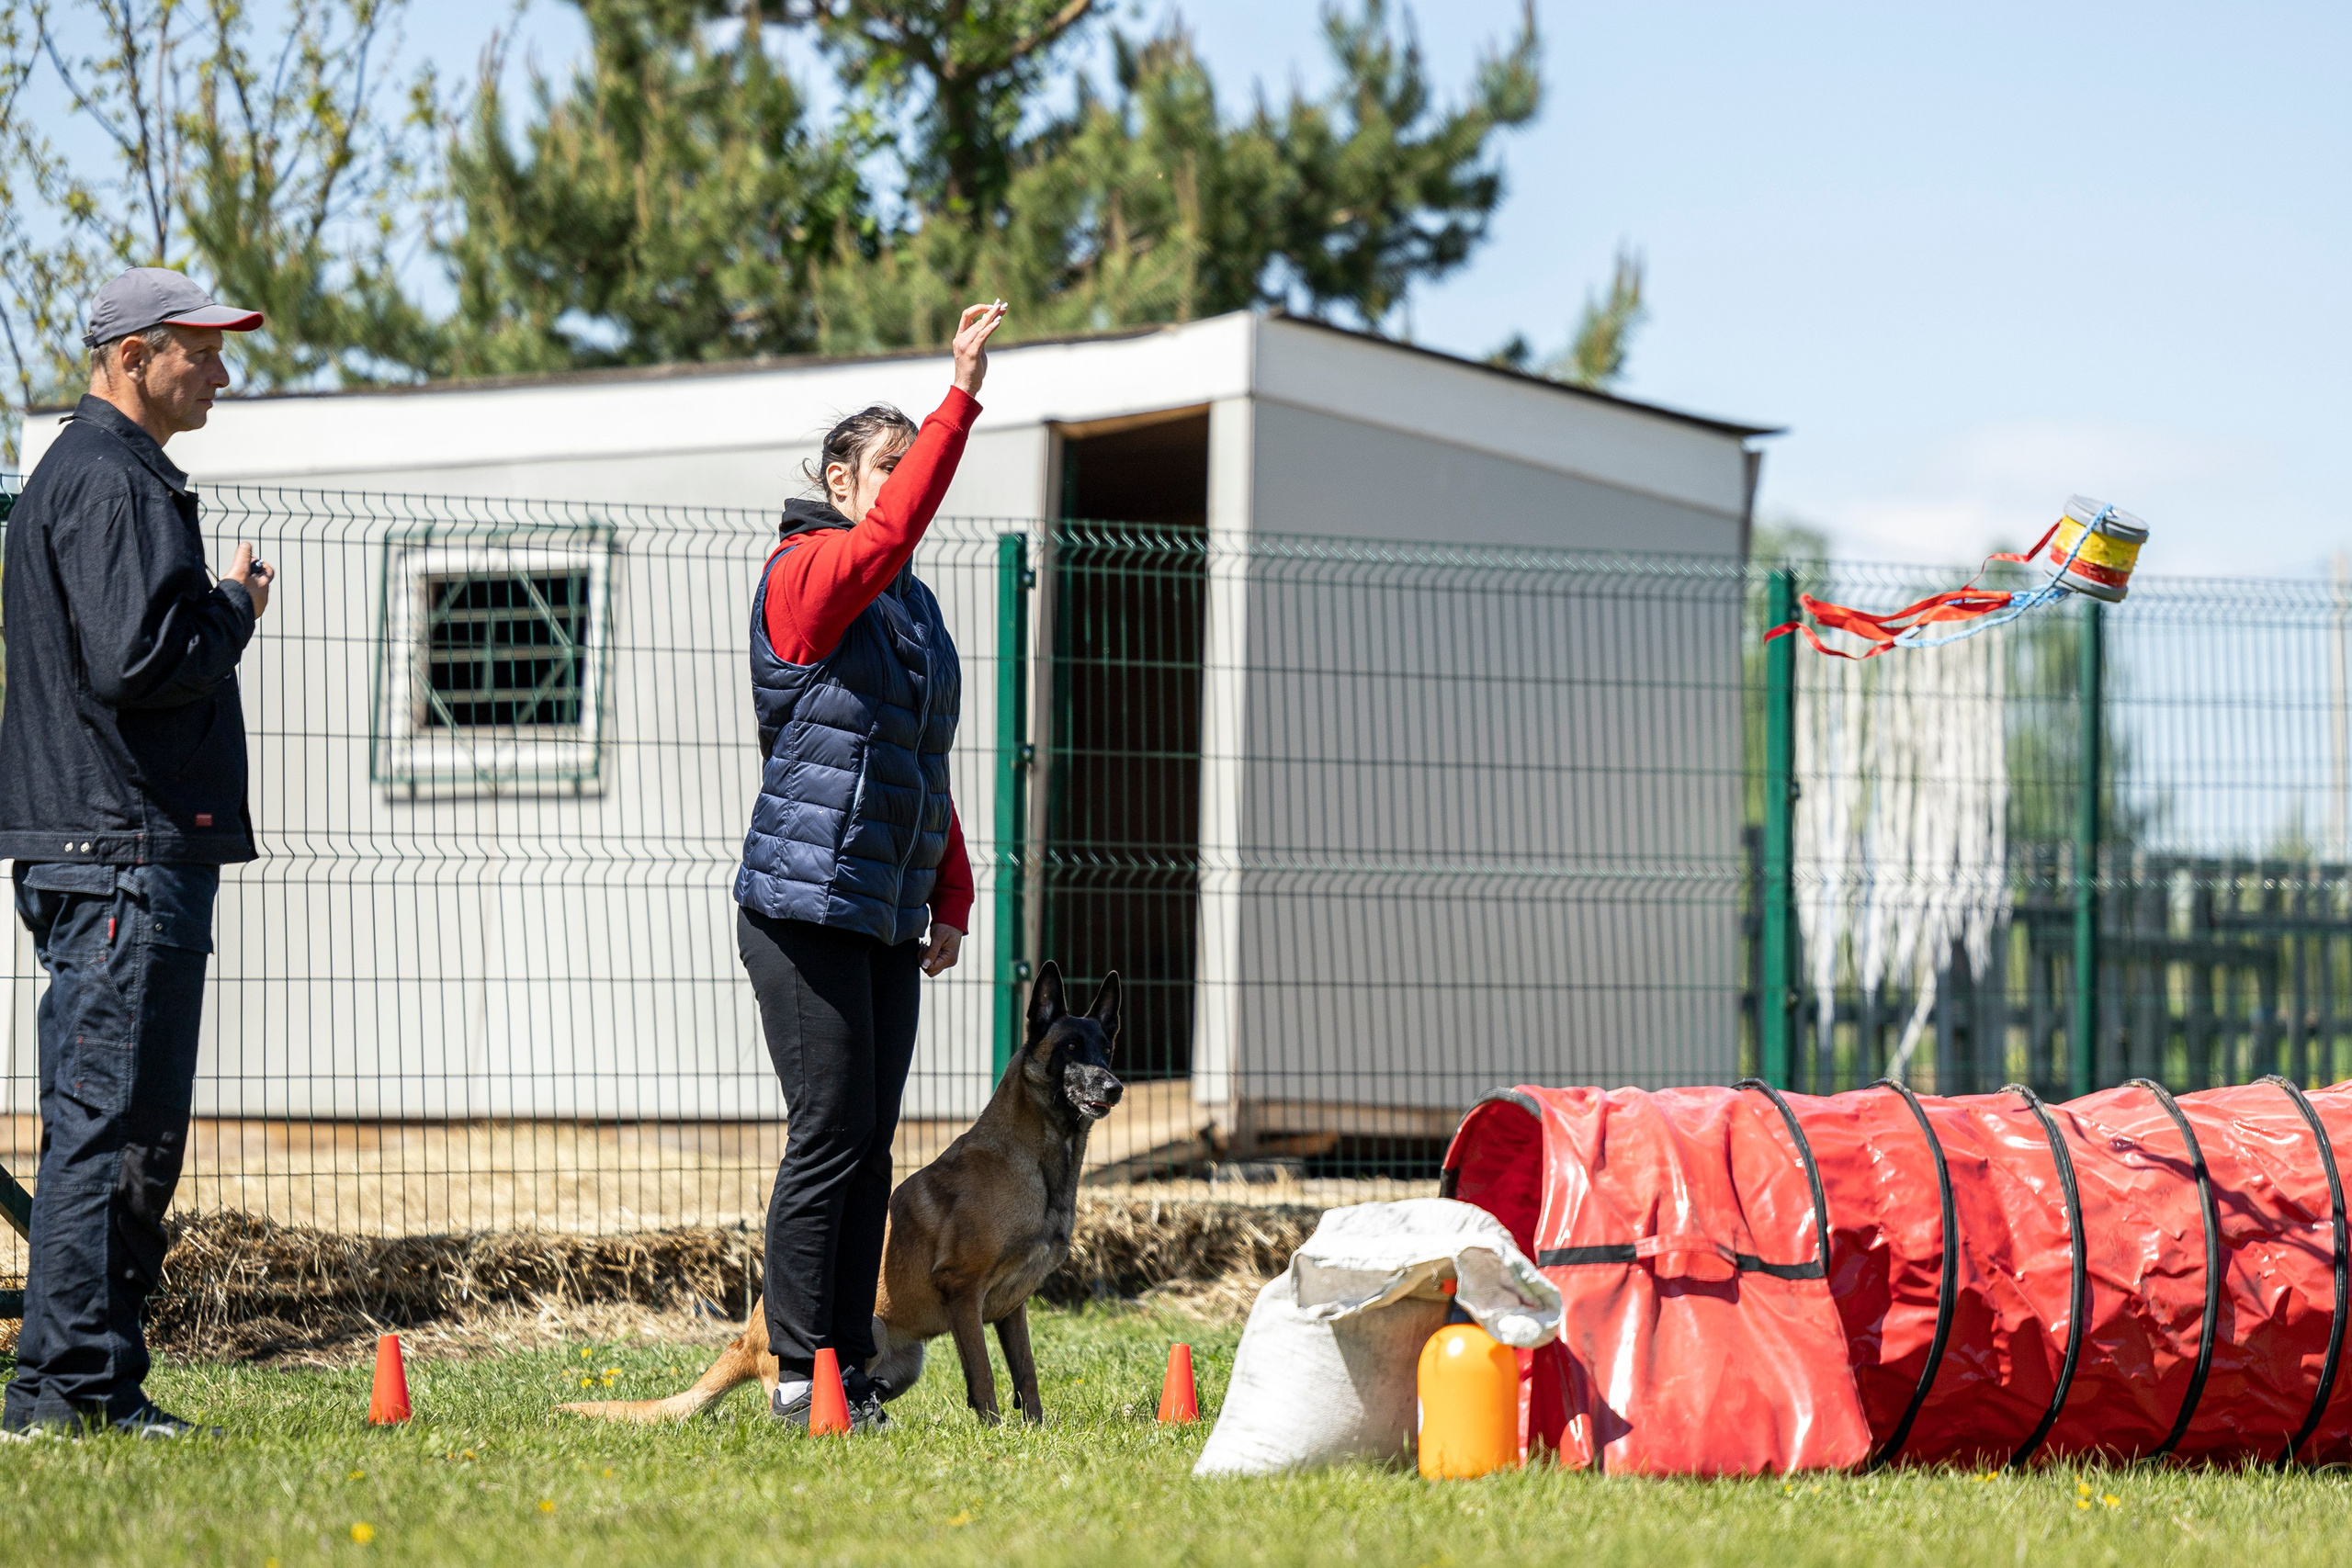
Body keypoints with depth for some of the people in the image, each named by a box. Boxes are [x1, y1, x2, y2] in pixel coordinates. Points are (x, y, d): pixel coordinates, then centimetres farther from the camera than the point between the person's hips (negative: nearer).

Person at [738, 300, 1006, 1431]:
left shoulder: (912, 606, 18)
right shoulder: (806, 574, -5)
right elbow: (893, 528, -26)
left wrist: (950, 901, 16)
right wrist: (962, 395, -28)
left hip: (889, 915, 8)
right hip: (805, 905, -8)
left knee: (869, 1147, 6)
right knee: (831, 1137, -9)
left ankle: (852, 1371, 9)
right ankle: (801, 1375, -4)